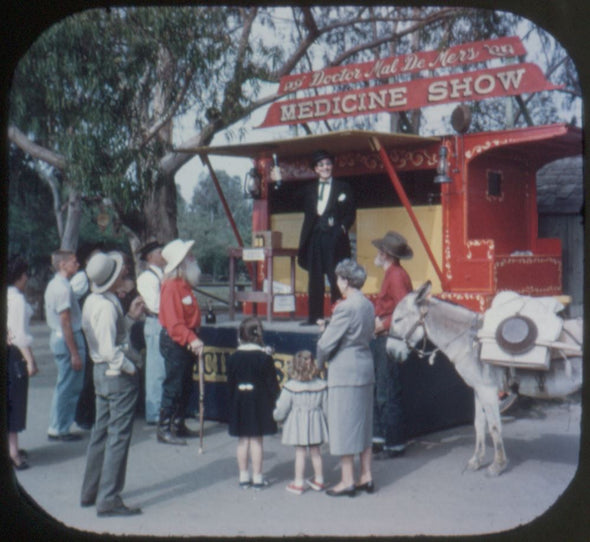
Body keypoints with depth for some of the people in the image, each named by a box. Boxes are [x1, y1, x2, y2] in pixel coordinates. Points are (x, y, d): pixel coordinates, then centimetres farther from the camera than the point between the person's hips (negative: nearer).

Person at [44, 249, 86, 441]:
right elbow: (65, 322, -22)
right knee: (68, 387, -1)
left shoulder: (53, 285, 12)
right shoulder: (63, 287, -19)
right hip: (68, 339, -10)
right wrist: (75, 353, -20)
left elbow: (48, 316, 19)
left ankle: (56, 428, 24)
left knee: (64, 386, 18)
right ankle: (60, 430, 7)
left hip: (57, 337, 10)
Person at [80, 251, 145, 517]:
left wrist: (130, 316, 12)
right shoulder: (107, 306, -22)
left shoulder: (91, 301, 9)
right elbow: (110, 350, -27)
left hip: (101, 372, 10)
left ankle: (90, 492, 29)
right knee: (118, 436, -3)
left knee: (101, 432, 18)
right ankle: (108, 500, 2)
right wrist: (130, 367, -14)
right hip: (118, 375, -10)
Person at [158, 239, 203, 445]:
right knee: (173, 385, -5)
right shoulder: (171, 286, -18)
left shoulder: (184, 284, 13)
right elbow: (174, 322, -25)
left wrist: (194, 339, 13)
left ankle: (178, 426, 25)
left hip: (186, 341, 10)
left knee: (185, 385, 15)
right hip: (174, 342, -10)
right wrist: (192, 340, -31)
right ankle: (164, 429, 2)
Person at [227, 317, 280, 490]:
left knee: (243, 440, 10)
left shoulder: (233, 358, 0)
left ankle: (244, 476, 17)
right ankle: (257, 478, 7)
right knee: (256, 440, 2)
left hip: (240, 403, 3)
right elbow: (272, 384, -8)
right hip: (259, 404, -3)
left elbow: (230, 384, 4)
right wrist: (274, 402, 2)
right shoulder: (265, 357, -10)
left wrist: (232, 404, 12)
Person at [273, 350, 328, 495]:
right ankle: (319, 480, 27)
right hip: (315, 422, 3)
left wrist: (276, 416, 13)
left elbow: (281, 409, -8)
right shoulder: (321, 385, -4)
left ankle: (298, 483, 10)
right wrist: (323, 419, 20)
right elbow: (326, 407, 3)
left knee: (300, 452, 4)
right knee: (315, 451, 15)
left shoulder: (290, 386, -13)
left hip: (298, 423, -3)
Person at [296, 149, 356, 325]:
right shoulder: (310, 190, 16)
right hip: (315, 238, 4)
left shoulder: (343, 188, 7)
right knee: (314, 279, 5)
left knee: (336, 278, -4)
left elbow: (351, 213, 4)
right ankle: (314, 316, 11)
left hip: (334, 238, -4)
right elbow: (307, 216, 14)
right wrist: (304, 241, 5)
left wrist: (342, 228, -10)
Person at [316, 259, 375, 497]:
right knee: (363, 424, 15)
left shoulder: (345, 308, -18)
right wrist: (328, 328, 11)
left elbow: (326, 343, -16)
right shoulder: (368, 305, 8)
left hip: (345, 372, -9)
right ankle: (366, 477, 22)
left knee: (344, 426, 1)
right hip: (366, 369, 9)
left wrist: (319, 364, 4)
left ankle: (347, 481, 7)